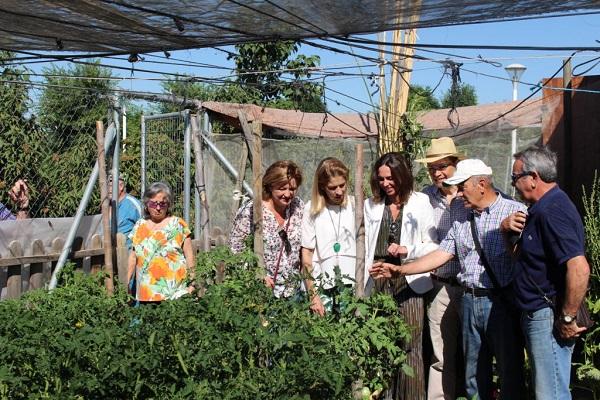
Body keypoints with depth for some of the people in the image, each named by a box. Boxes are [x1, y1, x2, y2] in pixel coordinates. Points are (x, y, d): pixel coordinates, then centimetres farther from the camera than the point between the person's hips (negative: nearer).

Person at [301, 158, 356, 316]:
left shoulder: (355, 206, 1)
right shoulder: (312, 209, 0)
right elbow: (306, 255, 1)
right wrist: (313, 295, -1)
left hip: (352, 285, 0)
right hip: (321, 285, 0)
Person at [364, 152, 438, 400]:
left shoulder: (420, 203, 2)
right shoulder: (371, 205, 14)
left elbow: (433, 245, 1)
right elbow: (366, 246, 14)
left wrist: (407, 250, -14)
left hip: (409, 280, -3)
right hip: (379, 280, 3)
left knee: (410, 344, -2)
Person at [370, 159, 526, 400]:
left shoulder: (515, 212, -8)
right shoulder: (461, 215, 11)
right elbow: (442, 253, 10)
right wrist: (400, 270, 7)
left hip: (501, 301, -6)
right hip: (470, 300, 6)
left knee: (510, 371, 5)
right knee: (474, 373, 16)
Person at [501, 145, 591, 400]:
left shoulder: (552, 210, -20)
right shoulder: (541, 209, 13)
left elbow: (579, 267, -30)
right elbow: (518, 255, 25)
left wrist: (568, 318, -22)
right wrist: (507, 228, 4)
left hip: (548, 319, -10)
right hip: (536, 315, 11)